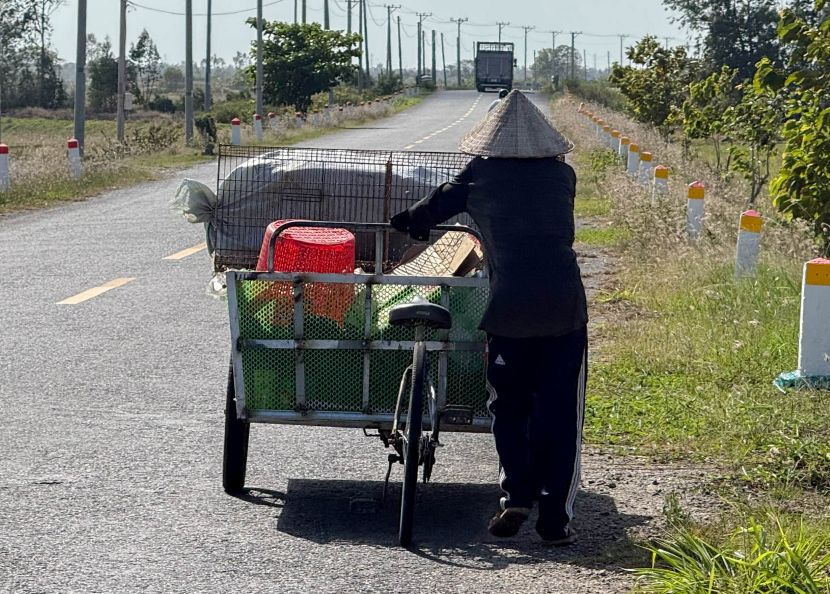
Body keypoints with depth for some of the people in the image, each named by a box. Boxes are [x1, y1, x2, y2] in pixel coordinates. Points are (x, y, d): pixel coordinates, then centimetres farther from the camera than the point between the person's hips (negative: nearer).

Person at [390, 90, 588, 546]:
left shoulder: (481, 175, 4)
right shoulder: (563, 175, 9)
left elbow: (437, 206, 15)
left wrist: (409, 222, 37)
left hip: (509, 308, -1)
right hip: (564, 306, 1)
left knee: (509, 407, 15)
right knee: (559, 413, 6)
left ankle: (516, 496, 2)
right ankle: (555, 517, 4)